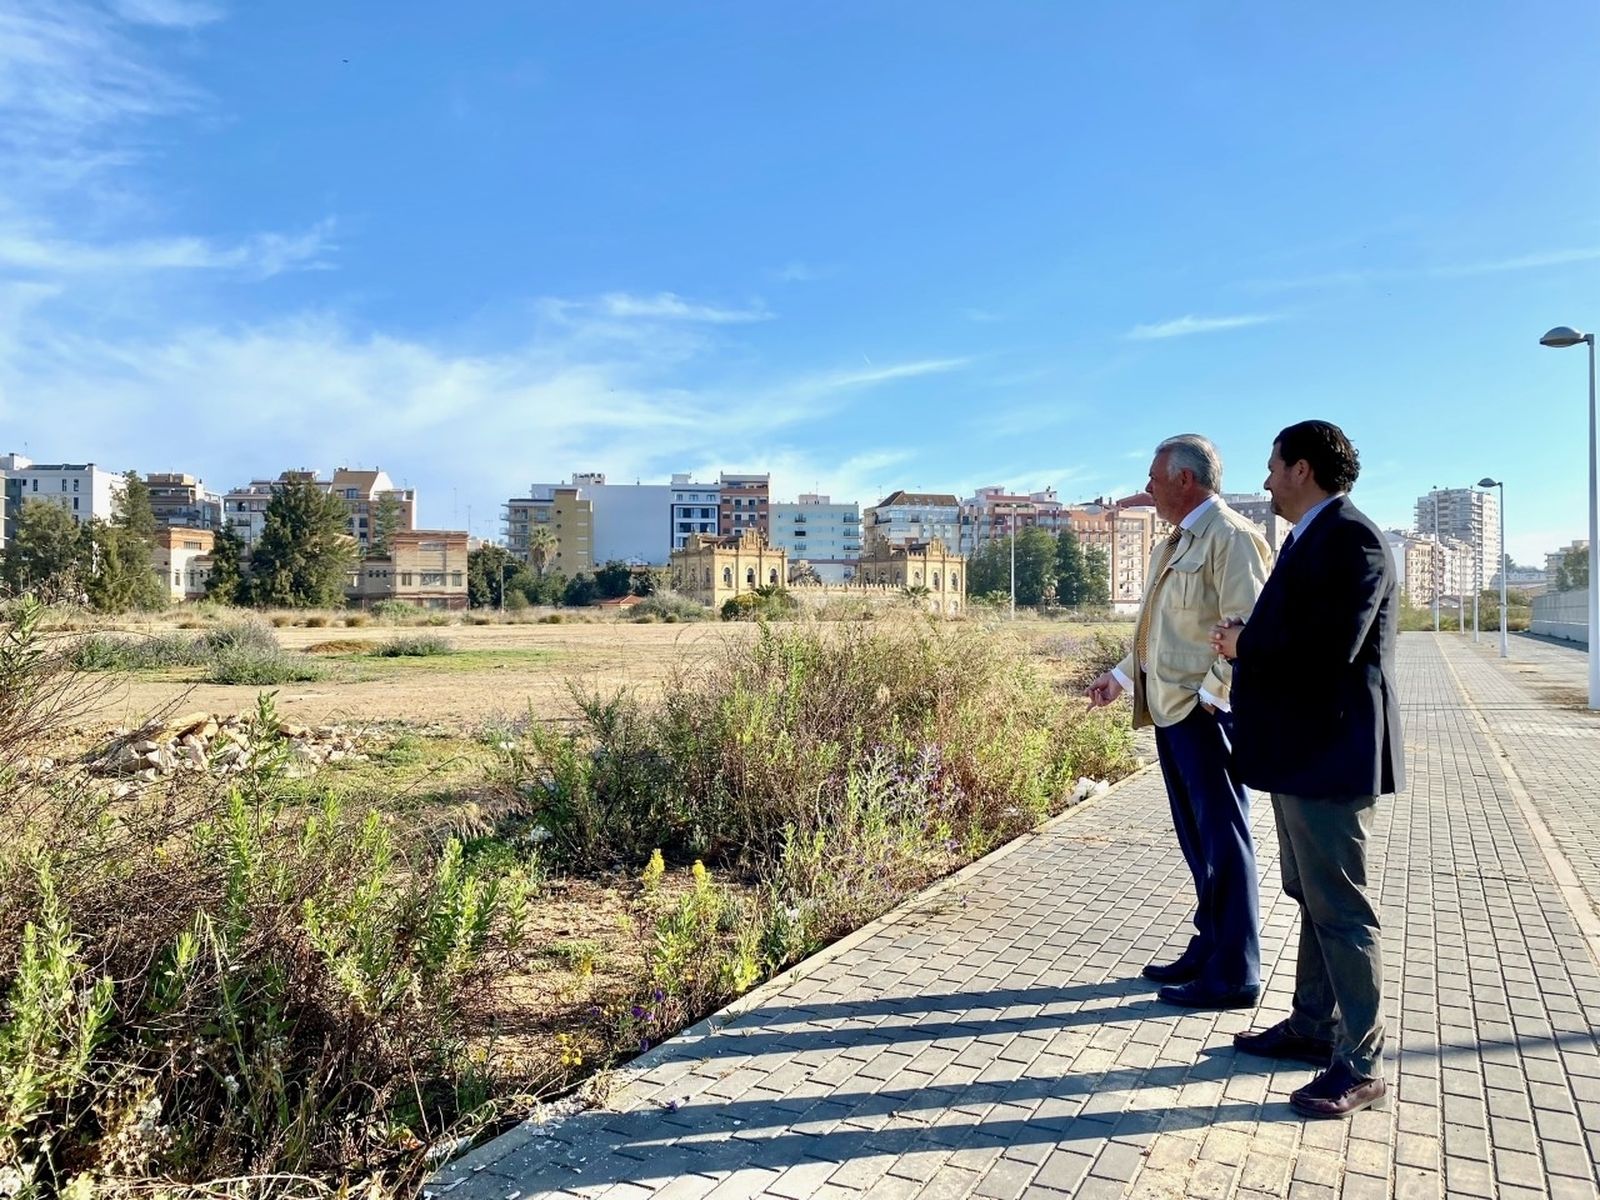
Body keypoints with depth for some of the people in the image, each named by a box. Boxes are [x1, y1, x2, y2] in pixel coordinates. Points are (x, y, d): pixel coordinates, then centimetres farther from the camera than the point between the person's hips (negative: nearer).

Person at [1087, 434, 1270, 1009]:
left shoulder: (1230, 536, -12)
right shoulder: (1175, 543, 18)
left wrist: (1211, 692, -21)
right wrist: (1120, 676, 26)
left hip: (1205, 712, -9)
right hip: (1171, 710, 9)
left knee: (1223, 840, 0)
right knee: (1198, 841, 16)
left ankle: (1233, 975, 11)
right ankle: (1207, 951, 28)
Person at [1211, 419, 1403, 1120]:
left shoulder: (1351, 538, -17)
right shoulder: (1311, 538, 15)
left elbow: (1330, 644, -28)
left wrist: (1245, 645, -16)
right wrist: (1245, 643, -1)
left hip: (1331, 753, -11)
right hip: (1301, 750, 11)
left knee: (1340, 908, -1)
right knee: (1312, 899, 19)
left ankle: (1361, 1064, 11)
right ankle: (1314, 1027, 32)